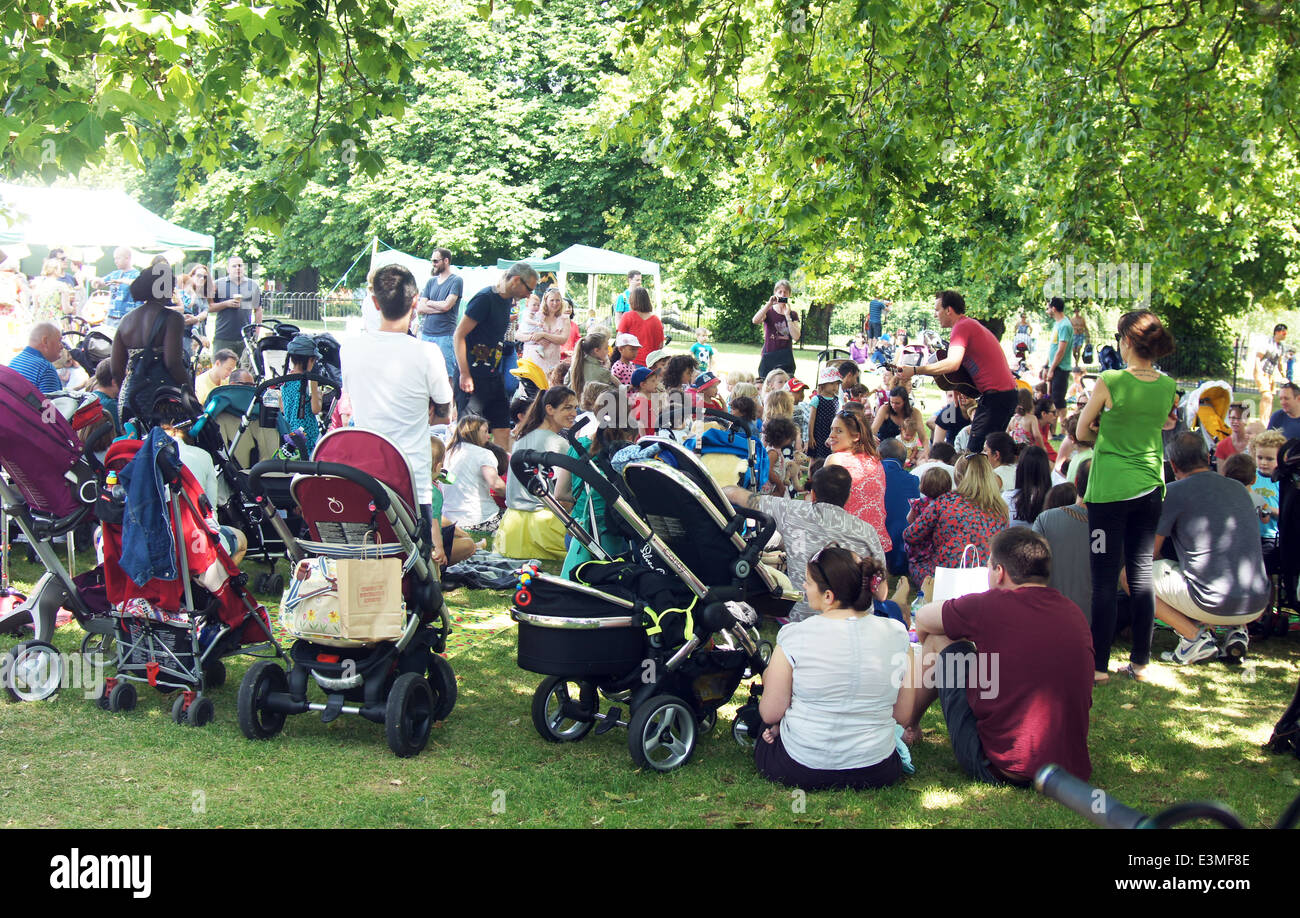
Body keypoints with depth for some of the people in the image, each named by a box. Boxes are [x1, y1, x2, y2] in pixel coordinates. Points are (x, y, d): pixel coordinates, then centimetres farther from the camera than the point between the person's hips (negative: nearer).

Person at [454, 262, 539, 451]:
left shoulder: (508, 300, 12)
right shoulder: (485, 298, -14)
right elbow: (459, 336, -15)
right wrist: (465, 375, -19)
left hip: (494, 376, 9)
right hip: (474, 378, -9)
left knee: (503, 432, 6)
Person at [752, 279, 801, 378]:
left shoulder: (793, 314, 10)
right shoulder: (768, 311, 6)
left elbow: (796, 337, -4)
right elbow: (755, 321, -16)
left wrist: (787, 316, -8)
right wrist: (769, 304, -18)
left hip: (786, 359, 1)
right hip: (768, 357, -1)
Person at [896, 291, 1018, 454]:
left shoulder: (962, 327, -11)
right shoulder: (972, 324, 22)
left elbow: (952, 364, -26)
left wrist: (914, 371, -24)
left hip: (995, 395, -11)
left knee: (974, 451, -12)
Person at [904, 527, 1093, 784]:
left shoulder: (990, 606, -11)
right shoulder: (1075, 613, 5)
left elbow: (923, 619, 7)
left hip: (998, 769, -6)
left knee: (938, 639, 9)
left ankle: (910, 724, 33)